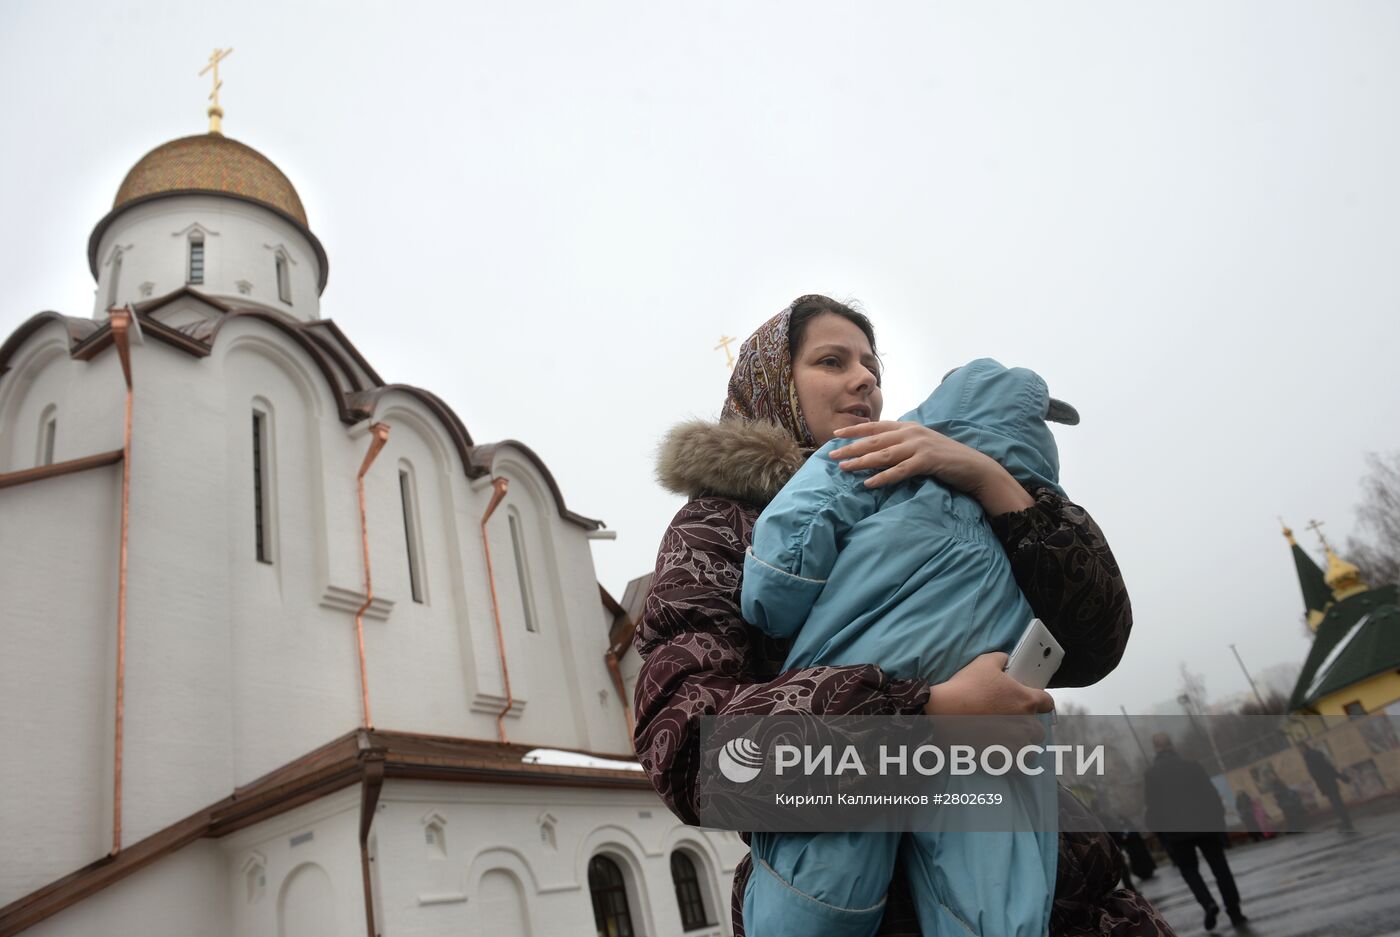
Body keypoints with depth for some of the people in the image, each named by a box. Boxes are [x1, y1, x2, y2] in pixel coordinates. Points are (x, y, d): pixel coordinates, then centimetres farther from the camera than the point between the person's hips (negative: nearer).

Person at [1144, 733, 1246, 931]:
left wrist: (1161, 836, 6)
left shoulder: (1151, 774, 1)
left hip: (1175, 831, -2)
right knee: (1220, 868, 14)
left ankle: (1208, 904, -6)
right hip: (1206, 825, 2)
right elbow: (1213, 794, 4)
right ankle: (1235, 913, 14)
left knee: (1189, 870, 15)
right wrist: (1220, 823, 11)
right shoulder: (1191, 765, 5)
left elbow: (1153, 807, -2)